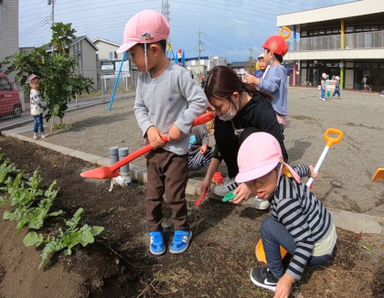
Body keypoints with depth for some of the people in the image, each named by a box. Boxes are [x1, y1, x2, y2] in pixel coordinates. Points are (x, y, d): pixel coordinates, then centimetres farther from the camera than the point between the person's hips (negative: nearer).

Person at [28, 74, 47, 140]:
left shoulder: (36, 91, 13)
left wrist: (43, 102, 2)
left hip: (36, 111, 10)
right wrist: (44, 104, -10)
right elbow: (38, 101, -24)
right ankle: (42, 134, 9)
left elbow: (40, 99, 20)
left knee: (36, 123, 15)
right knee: (40, 122, 0)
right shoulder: (34, 93, -21)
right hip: (37, 111, -10)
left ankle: (35, 135, 23)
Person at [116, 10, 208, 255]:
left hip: (177, 149, -5)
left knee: (175, 195, 6)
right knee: (153, 194, 15)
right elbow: (139, 107, 7)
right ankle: (155, 231, 34)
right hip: (154, 148, 6)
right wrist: (149, 128, -11)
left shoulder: (178, 74, -19)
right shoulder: (143, 77, -1)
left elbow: (200, 101, -15)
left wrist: (180, 126, -18)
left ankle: (182, 230, 31)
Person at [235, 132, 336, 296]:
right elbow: (298, 169, 16)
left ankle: (276, 277, 3)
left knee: (268, 226, -15)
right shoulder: (284, 174, -8)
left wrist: (288, 278, -30)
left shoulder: (285, 203, -34)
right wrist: (309, 169, 40)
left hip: (318, 252, -9)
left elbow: (306, 242, -31)